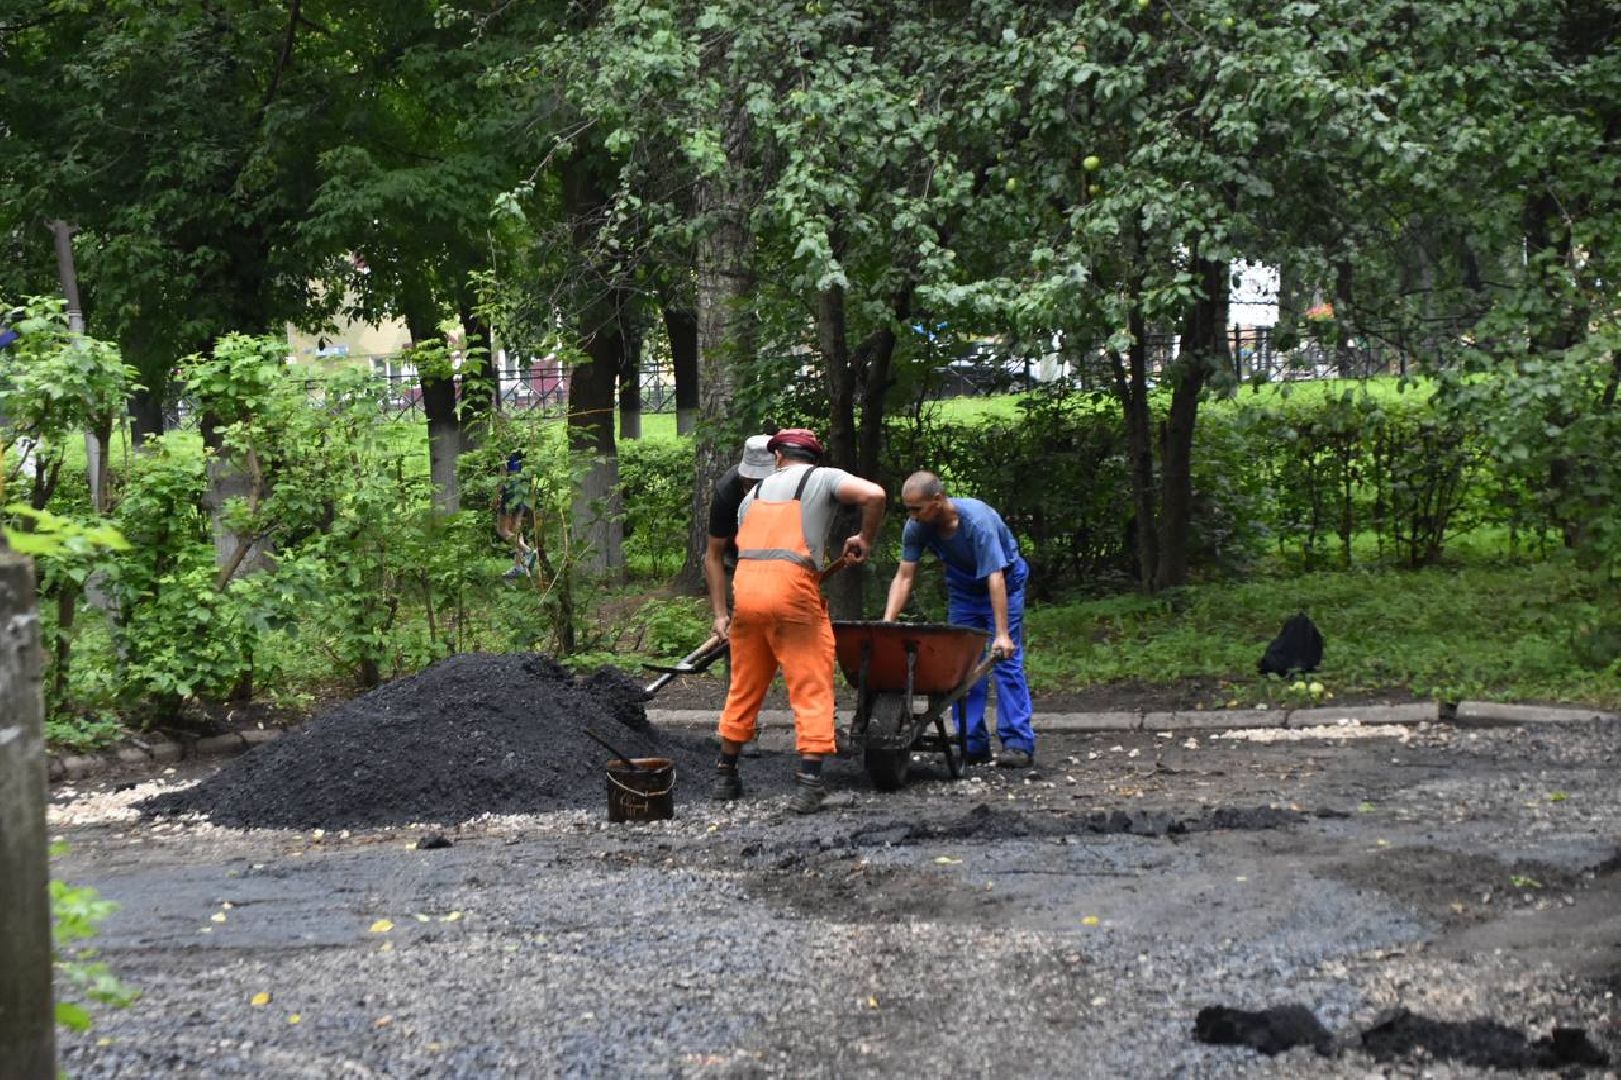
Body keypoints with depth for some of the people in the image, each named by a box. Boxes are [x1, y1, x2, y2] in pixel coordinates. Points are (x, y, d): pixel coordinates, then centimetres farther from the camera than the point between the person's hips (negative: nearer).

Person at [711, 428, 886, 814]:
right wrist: (865, 540, 6)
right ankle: (808, 784, -10)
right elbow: (873, 494, -9)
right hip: (793, 589, -5)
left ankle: (726, 775, 27)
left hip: (745, 588, 5)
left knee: (744, 688, 18)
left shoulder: (755, 492, 24)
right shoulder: (823, 479, 8)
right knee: (811, 691, 0)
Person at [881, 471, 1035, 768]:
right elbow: (904, 577, -14)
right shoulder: (916, 527, -20)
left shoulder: (977, 519, -36)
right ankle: (973, 746, 0)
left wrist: (1002, 635, -38)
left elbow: (995, 578, -36)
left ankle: (1018, 744, -15)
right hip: (962, 586, 5)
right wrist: (886, 624, -23)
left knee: (1006, 660, -14)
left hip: (1004, 582, -5)